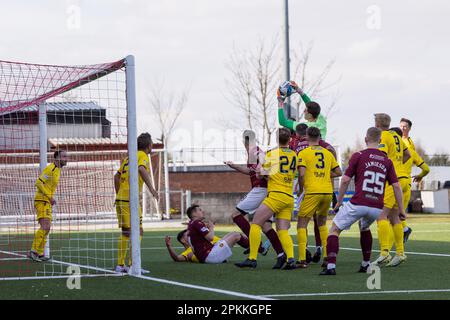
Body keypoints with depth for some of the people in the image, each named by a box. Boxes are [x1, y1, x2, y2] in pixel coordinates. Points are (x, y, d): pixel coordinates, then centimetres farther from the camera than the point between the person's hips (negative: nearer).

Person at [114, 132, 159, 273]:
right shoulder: (142, 156, -4)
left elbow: (117, 176, 24)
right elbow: (142, 169, -26)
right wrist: (151, 188, -30)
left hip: (120, 198, 8)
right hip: (131, 200, -8)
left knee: (125, 232, 12)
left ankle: (120, 264, 13)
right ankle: (133, 265, -11)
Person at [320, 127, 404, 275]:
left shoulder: (358, 156, 0)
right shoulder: (387, 161, 11)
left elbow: (345, 180, -3)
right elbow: (396, 186, 8)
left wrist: (339, 201, 8)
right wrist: (401, 209, 14)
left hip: (358, 204, -4)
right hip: (377, 207, 5)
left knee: (334, 230, 9)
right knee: (364, 228, 35)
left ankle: (331, 267, -8)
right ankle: (366, 264, 34)